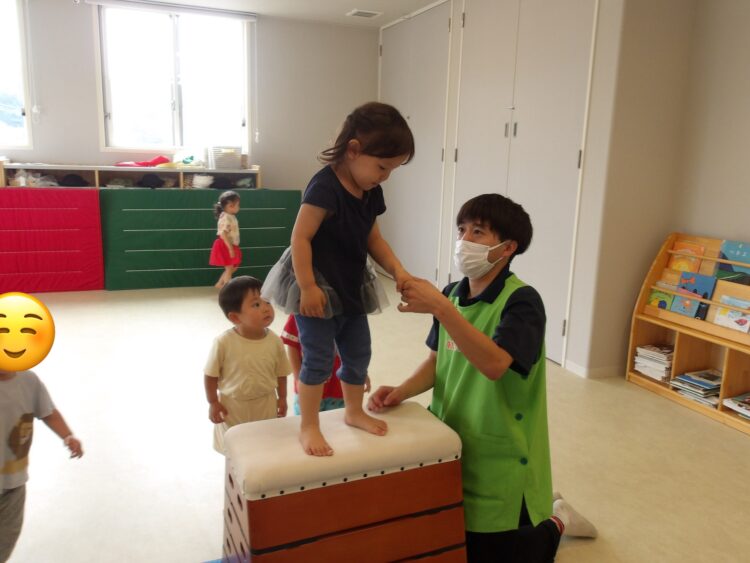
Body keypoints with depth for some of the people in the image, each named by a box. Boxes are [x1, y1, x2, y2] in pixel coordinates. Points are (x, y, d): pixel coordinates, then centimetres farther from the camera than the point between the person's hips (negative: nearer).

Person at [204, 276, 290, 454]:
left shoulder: (274, 341, -14)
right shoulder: (223, 342, -23)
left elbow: (281, 372, 0)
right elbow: (211, 375, -11)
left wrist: (282, 398, 5)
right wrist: (213, 403, -7)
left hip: (266, 405, 2)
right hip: (232, 406, -2)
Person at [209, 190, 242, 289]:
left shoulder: (231, 217, 11)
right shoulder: (225, 218, -21)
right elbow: (223, 234, -28)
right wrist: (230, 248, -30)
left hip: (230, 246, 10)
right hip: (225, 247, -10)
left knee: (233, 268, 16)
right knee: (229, 269, -3)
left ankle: (219, 285, 24)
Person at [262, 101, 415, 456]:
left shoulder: (371, 193, 2)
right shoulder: (325, 187, -23)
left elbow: (373, 239, 10)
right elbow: (300, 238, -24)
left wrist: (398, 271, -3)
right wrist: (308, 287, -25)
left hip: (351, 288, 8)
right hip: (317, 288, -8)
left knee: (358, 353, 17)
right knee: (319, 358, -1)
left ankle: (354, 411, 38)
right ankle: (308, 427, 16)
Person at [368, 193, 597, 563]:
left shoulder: (522, 301, -22)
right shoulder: (453, 294, 0)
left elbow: (494, 364, -37)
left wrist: (440, 308, -42)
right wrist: (401, 392, -9)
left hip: (499, 461, -7)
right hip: (452, 448, 7)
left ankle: (554, 525, 35)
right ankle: (538, 516, 43)